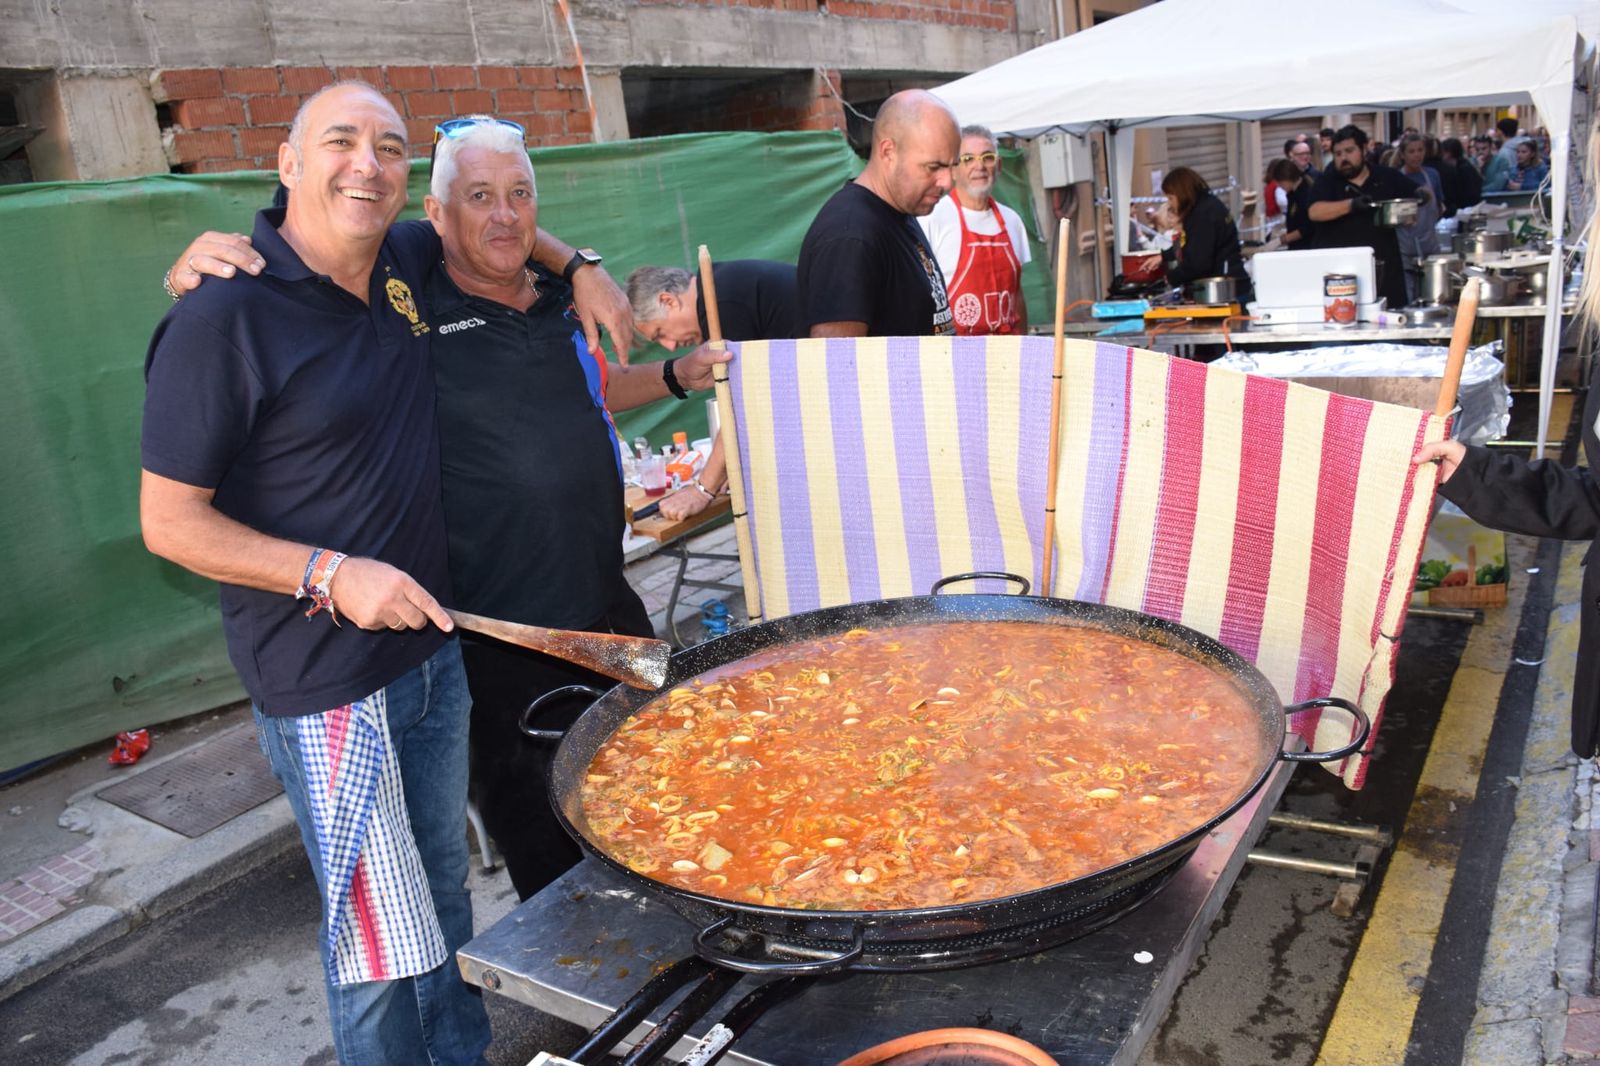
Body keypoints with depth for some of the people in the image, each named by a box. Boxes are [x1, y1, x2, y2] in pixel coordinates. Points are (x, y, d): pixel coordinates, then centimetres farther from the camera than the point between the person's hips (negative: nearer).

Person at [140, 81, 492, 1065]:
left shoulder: (404, 266, 3)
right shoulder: (223, 320, -17)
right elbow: (170, 521, -13)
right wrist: (331, 575, -23)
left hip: (431, 645, 7)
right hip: (327, 683, -7)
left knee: (446, 888, 22)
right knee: (382, 942, 2)